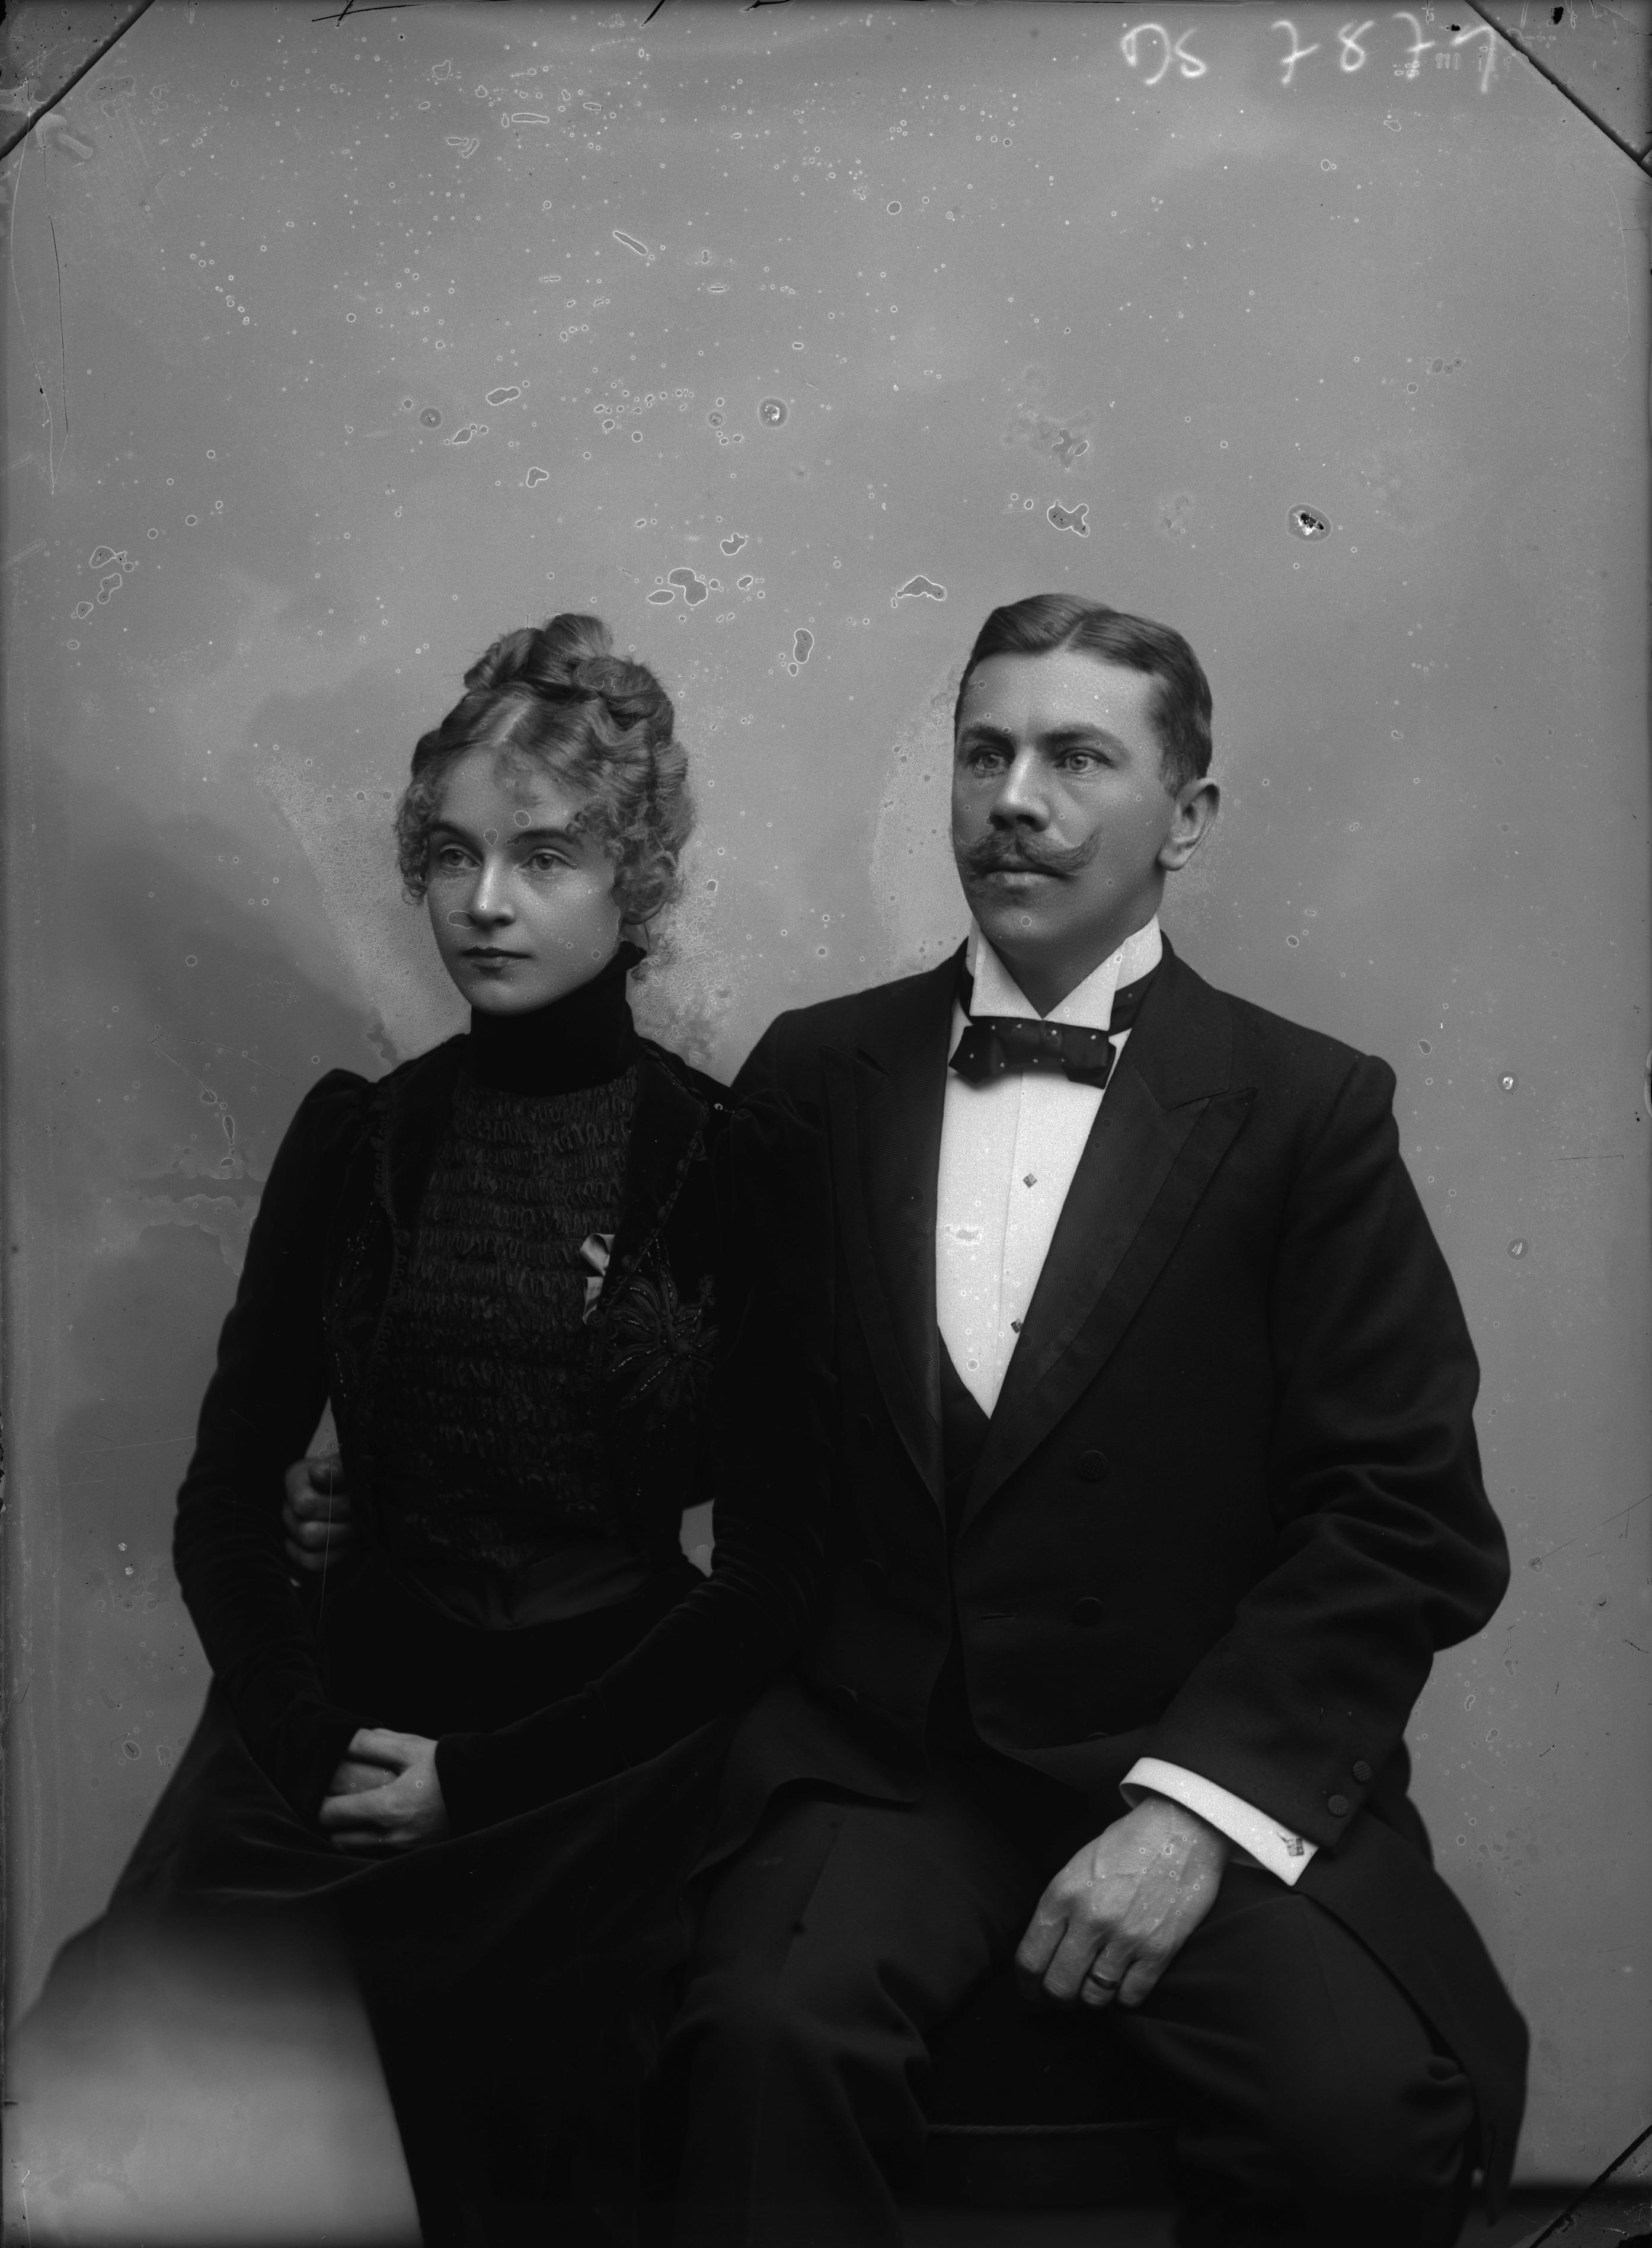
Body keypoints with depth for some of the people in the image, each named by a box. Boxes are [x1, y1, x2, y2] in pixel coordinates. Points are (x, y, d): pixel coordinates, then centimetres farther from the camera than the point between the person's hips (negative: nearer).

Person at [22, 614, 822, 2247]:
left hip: (604, 1761, -2)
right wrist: (309, 1744, -9)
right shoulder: (355, 1138, 6)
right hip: (334, 1720, 2)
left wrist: (483, 1783, -9)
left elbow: (777, 1574, -3)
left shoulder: (739, 1166, -3)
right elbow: (226, 1499, 7)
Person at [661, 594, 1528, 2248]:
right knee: (771, 2033, -29)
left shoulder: (1308, 1110, 1)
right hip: (871, 1751, 0)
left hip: (1209, 1759, 0)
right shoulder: (813, 1072, 8)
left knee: (1371, 2106, -24)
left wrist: (1199, 1801, -13)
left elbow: (1413, 1523, -3)